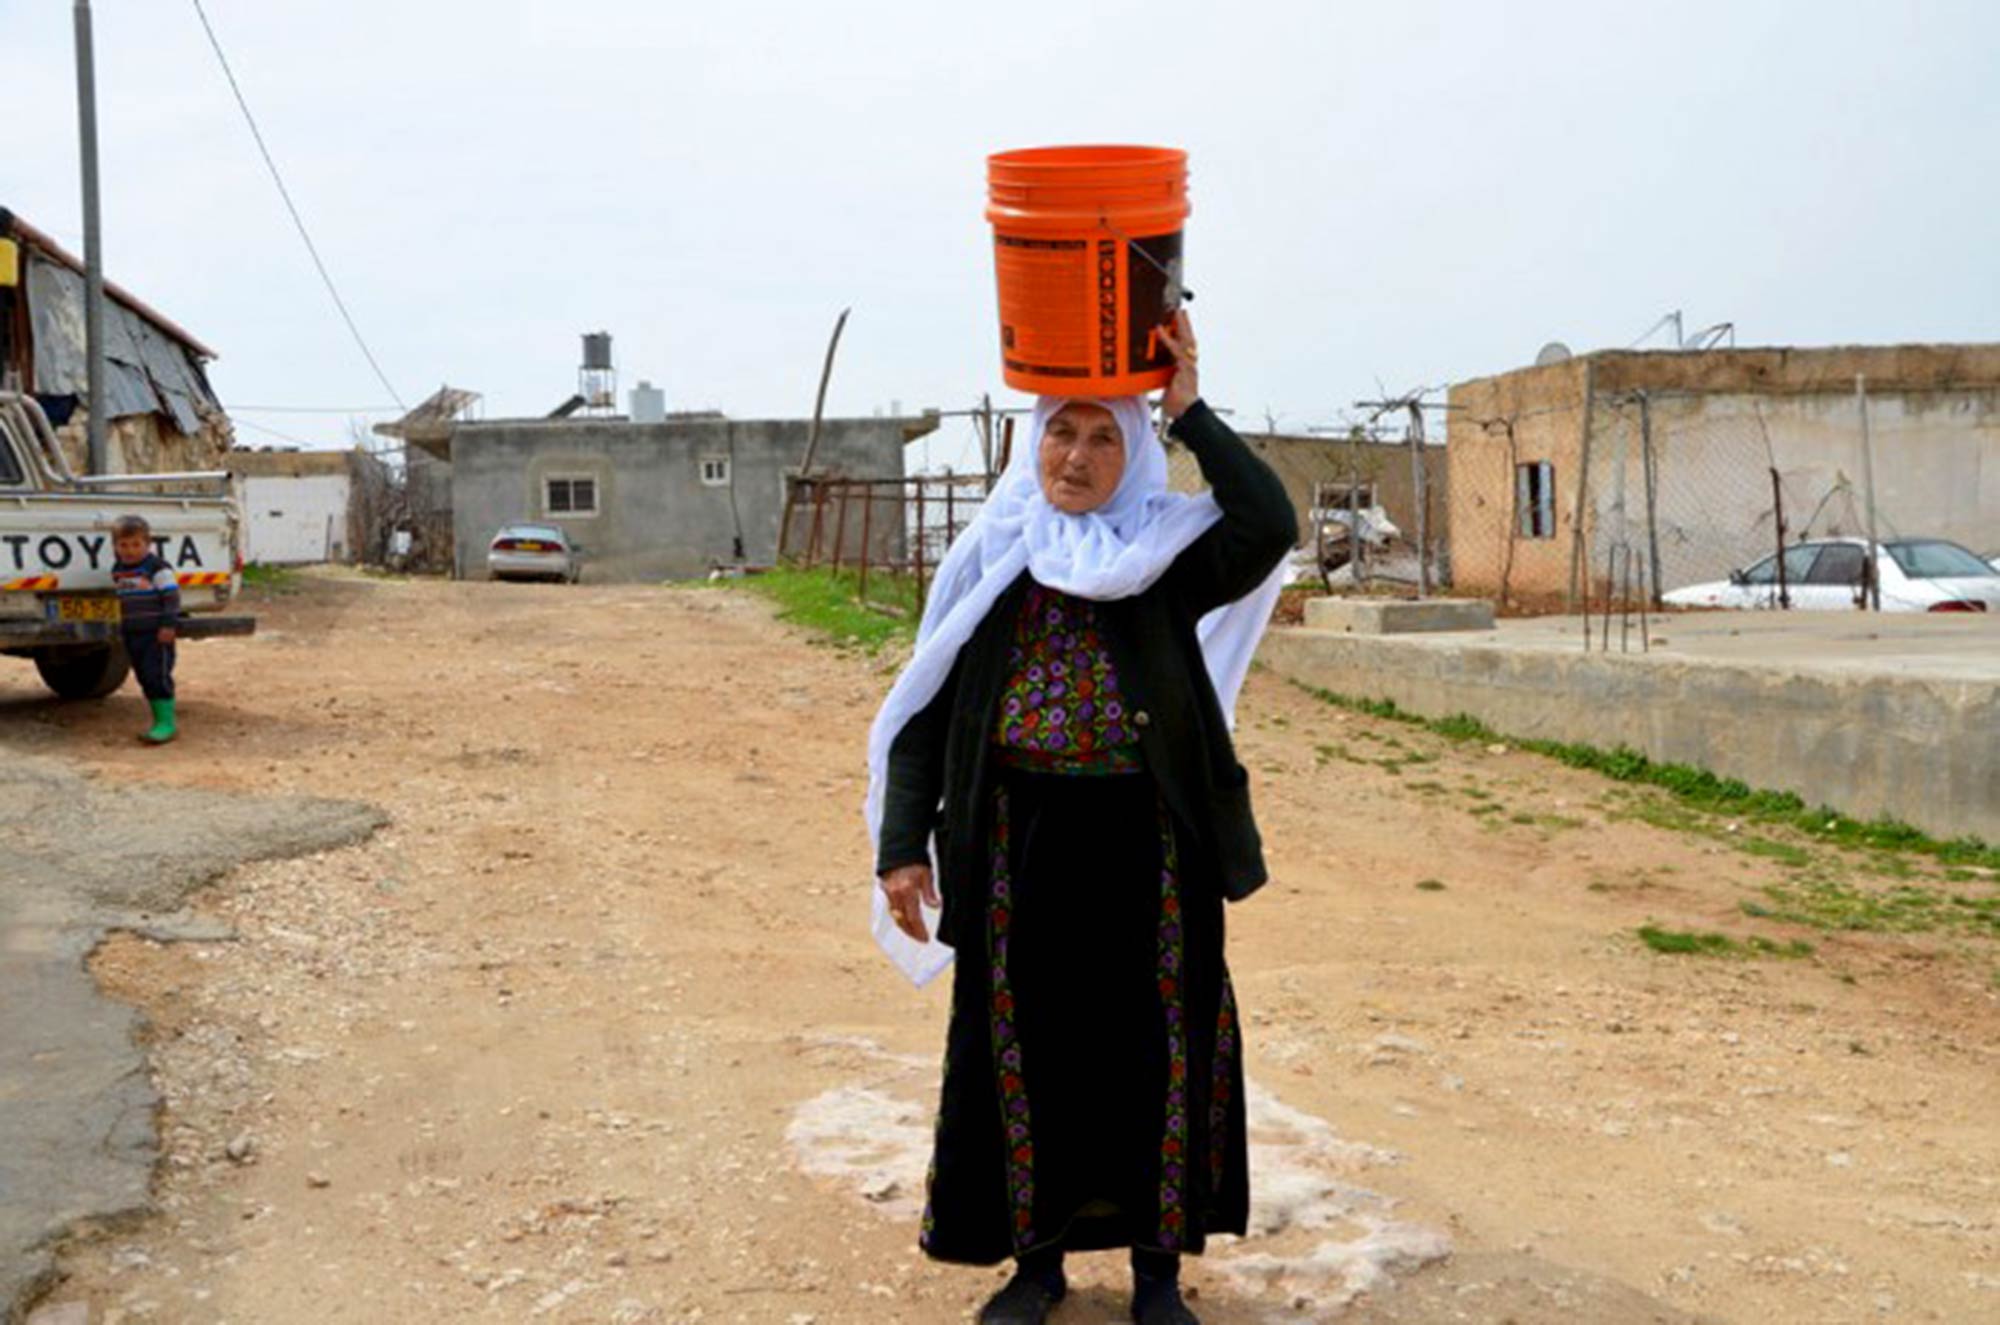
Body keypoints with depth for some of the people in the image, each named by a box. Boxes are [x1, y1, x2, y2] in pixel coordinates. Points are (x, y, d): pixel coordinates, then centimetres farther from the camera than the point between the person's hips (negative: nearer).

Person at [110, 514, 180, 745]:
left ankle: (167, 723, -5)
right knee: (145, 678, 10)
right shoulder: (118, 571, 11)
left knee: (158, 677, -9)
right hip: (131, 634, 7)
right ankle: (159, 720, 18)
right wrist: (122, 626, 22)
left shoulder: (157, 568, -10)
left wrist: (169, 624, -17)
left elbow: (171, 596, -12)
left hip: (156, 634, -7)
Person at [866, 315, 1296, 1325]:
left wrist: (1188, 411, -15)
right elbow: (924, 711, 5)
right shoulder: (988, 561, 5)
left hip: (1147, 844, -1)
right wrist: (902, 845, -3)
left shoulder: (1164, 555, 0)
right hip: (1021, 844, 2)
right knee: (1027, 1045, 8)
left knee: (1154, 1045, 6)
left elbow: (1270, 527, -20)